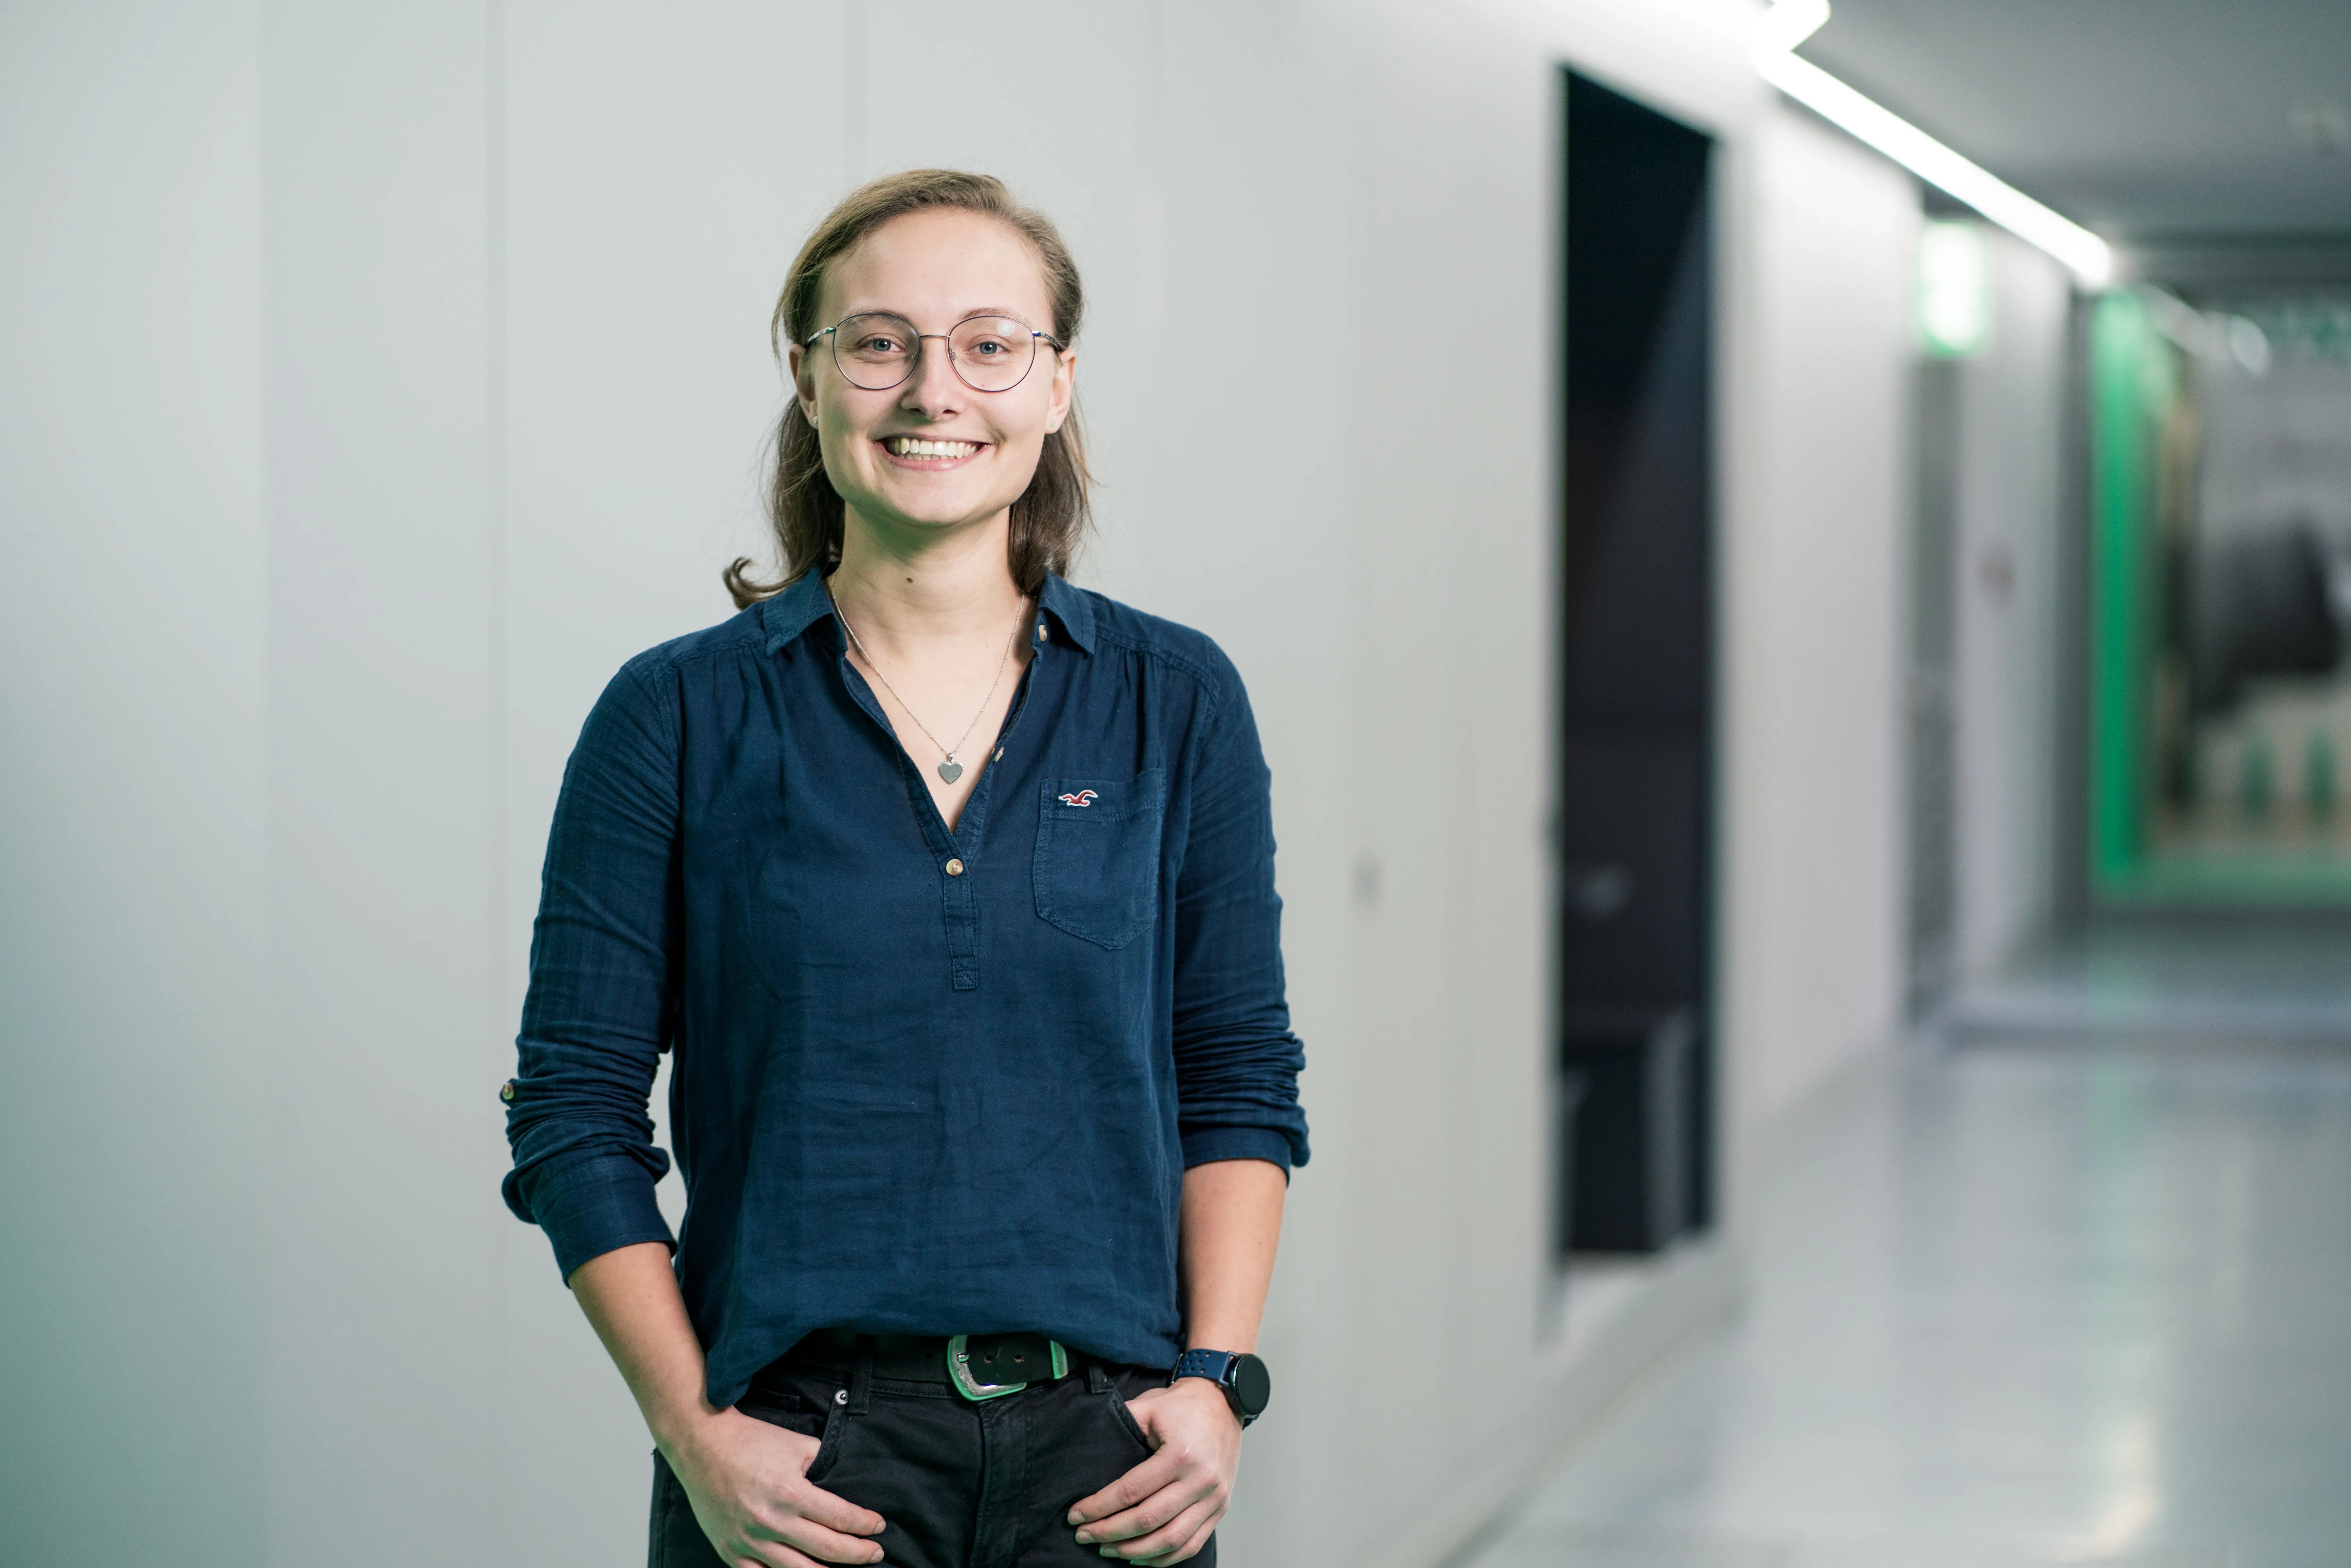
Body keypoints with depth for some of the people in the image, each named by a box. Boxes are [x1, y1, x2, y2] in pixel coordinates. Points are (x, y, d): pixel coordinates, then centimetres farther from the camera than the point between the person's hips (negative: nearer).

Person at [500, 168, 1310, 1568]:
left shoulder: (1177, 703, 5)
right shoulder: (679, 717, -1)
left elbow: (1242, 1083, 8)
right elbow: (576, 1111, 0)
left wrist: (1216, 1384, -3)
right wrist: (695, 1435, -9)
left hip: (1109, 1452, 2)